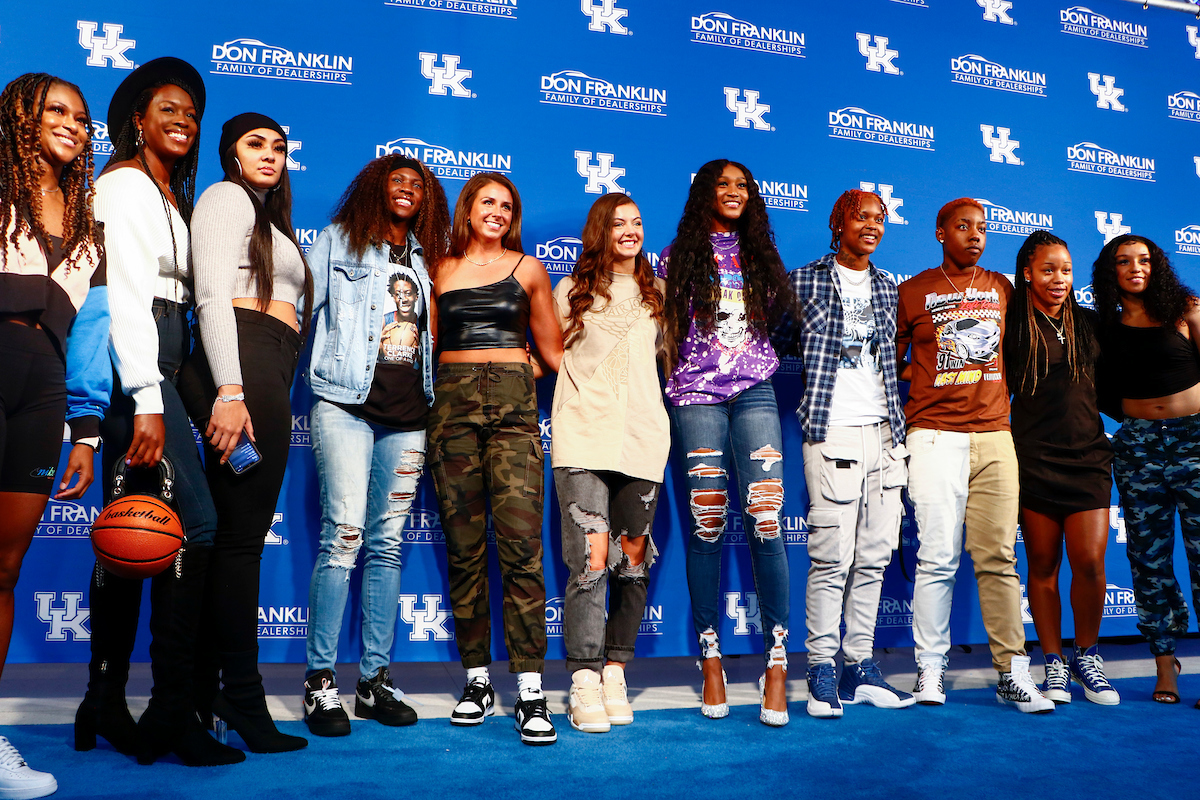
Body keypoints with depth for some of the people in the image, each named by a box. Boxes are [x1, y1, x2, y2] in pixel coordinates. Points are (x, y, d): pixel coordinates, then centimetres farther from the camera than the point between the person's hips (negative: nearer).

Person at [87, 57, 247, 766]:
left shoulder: (171, 194, 24)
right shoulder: (127, 183, -4)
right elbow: (128, 295, -14)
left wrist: (156, 397, 11)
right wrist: (147, 402, -21)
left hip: (156, 370, 9)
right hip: (136, 368, -9)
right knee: (196, 525, -13)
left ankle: (106, 706, 15)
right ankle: (173, 712, -7)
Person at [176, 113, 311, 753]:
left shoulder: (265, 217, 32)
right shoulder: (228, 197, 4)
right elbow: (213, 296, -10)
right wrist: (229, 391, -21)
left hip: (264, 377, 9)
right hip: (245, 369, -9)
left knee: (236, 532, 7)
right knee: (242, 533, -10)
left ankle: (205, 689, 12)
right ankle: (242, 701, -6)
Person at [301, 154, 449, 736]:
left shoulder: (425, 257, 21)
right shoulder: (339, 240, 11)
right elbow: (304, 307, 4)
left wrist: (436, 400, 13)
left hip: (408, 409, 4)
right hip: (347, 400, -4)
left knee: (387, 543, 3)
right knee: (345, 533, -14)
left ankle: (375, 680, 8)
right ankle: (320, 682, -6)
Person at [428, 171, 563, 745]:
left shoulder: (527, 268, 13)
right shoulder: (441, 271, 15)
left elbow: (551, 350, 17)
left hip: (513, 406, -1)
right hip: (452, 404, 2)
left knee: (521, 543, -12)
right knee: (463, 547, 1)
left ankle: (530, 692, -10)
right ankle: (477, 681, 12)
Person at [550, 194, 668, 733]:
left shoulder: (658, 293, 16)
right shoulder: (572, 291, 11)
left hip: (642, 436, 3)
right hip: (582, 437, -3)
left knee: (633, 557, 4)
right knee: (591, 559, -12)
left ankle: (615, 670, 17)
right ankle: (583, 683, -4)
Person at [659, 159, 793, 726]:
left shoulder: (760, 255, 19)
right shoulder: (679, 255, 12)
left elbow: (775, 319, 22)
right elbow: (665, 331, 9)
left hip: (755, 392, 2)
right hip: (696, 394, -1)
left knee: (766, 520, -10)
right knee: (707, 526, -3)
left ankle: (777, 663, -5)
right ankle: (710, 657, 9)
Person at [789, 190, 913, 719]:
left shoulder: (887, 288, 18)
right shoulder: (806, 281, 3)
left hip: (883, 432, 5)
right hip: (833, 432, -5)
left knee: (873, 557, 6)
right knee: (831, 557, -8)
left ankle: (859, 668, 15)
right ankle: (821, 673, 1)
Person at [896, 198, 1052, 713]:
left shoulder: (1002, 288, 17)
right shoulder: (913, 292, 7)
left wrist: (1001, 391, 16)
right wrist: (921, 379, -1)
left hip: (995, 434, 3)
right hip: (935, 435, -3)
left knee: (999, 556, 0)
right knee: (937, 557, -6)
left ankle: (1013, 672, 5)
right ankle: (930, 668, 2)